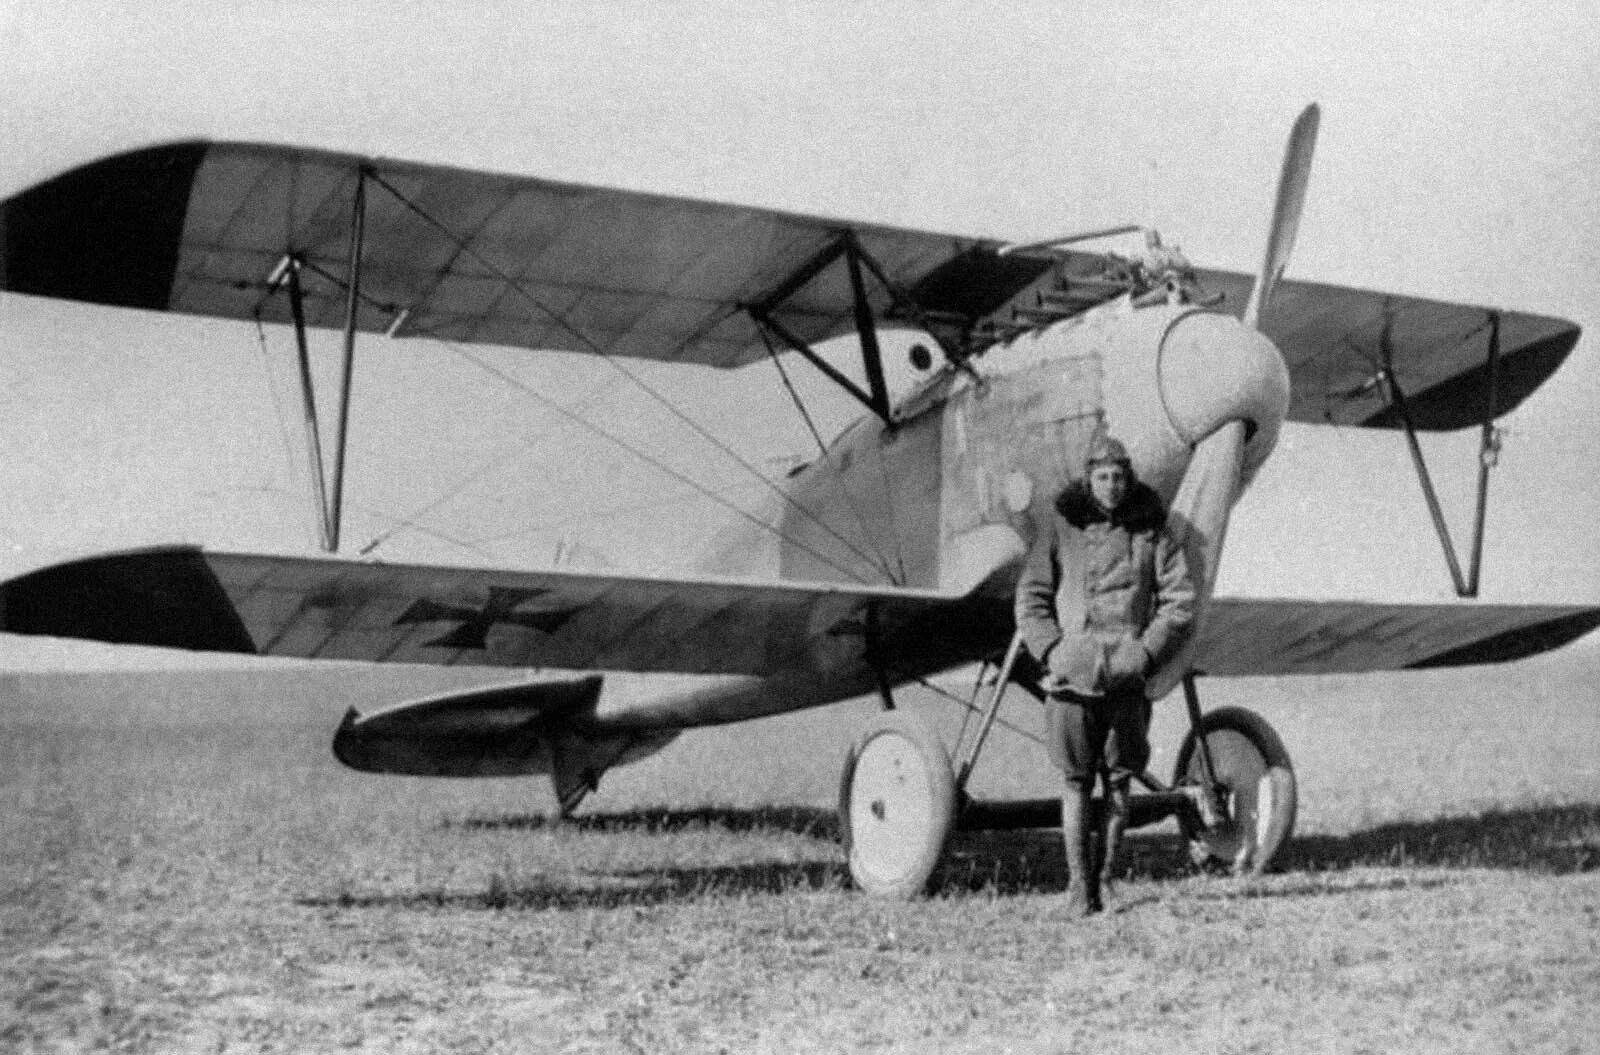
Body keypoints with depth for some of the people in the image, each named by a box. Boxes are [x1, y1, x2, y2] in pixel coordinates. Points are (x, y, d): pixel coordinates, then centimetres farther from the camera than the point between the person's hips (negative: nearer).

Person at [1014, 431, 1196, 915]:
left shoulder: (1152, 534, 7)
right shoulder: (1060, 529, 6)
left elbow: (1180, 600, 6)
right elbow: (1030, 598, 7)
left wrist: (1148, 651, -6)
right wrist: (1052, 651, -6)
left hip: (1128, 674, 1)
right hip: (1072, 671, -1)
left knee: (1119, 778, 3)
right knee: (1076, 780, 0)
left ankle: (1105, 872, 14)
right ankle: (1078, 881, 5)